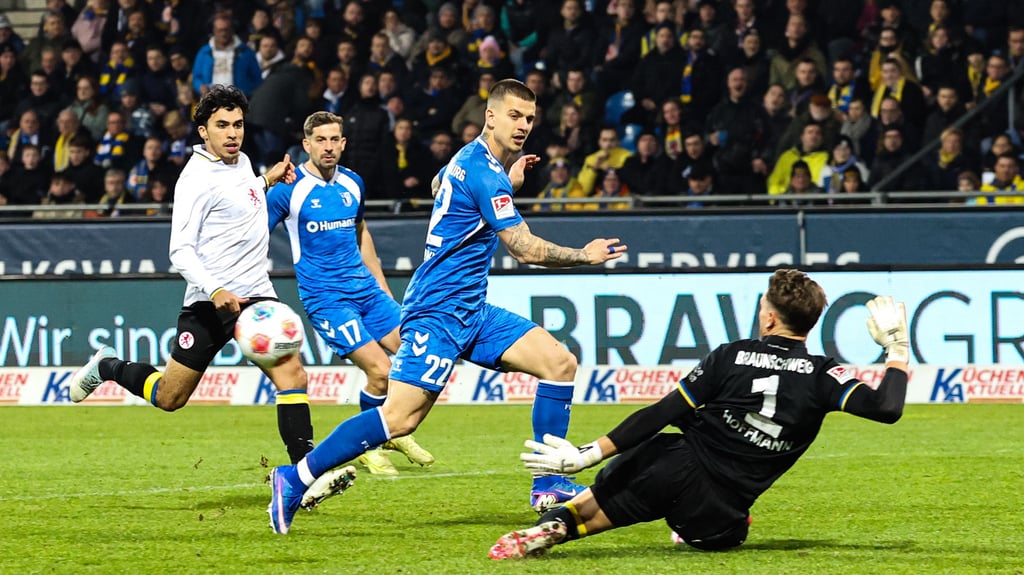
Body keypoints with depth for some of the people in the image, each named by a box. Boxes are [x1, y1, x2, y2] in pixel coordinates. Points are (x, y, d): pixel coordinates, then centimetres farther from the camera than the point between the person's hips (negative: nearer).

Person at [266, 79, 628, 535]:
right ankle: (294, 480, -9)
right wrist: (585, 256, -2)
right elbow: (526, 250, -17)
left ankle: (548, 487, 5)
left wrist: (506, 185, 28)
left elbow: (438, 186, 37)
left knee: (559, 363, 1)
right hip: (440, 310, -10)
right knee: (401, 416, -17)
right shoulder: (484, 172, -17)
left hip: (470, 311, 10)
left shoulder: (471, 159, 13)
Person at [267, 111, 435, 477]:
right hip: (325, 298, -6)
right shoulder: (288, 189, -11)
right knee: (380, 371, -16)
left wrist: (381, 285, 23)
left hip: (365, 289, 6)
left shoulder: (353, 184, 8)